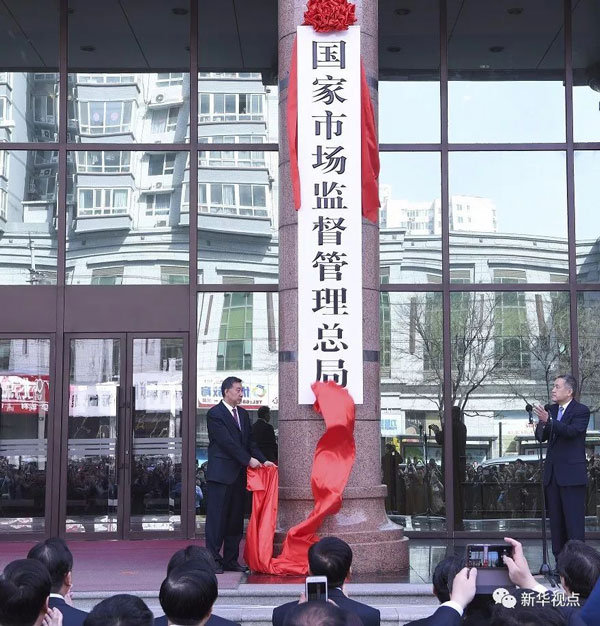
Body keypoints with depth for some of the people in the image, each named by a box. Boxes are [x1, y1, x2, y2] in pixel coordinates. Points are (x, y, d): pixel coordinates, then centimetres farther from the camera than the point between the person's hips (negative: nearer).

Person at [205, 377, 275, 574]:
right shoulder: (215, 414, -7)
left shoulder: (242, 414, 17)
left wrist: (263, 460, 0)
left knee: (236, 518, 9)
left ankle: (231, 560, 14)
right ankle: (213, 560, -1)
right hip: (220, 473, -7)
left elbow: (250, 441, 15)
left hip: (239, 473, 8)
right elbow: (226, 442, -14)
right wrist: (249, 460, -15)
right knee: (217, 516, -4)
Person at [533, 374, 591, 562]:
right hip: (552, 474, 7)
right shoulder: (550, 410, 12)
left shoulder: (581, 411, -6)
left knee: (574, 520, -6)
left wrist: (548, 420, -34)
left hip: (572, 474, -7)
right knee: (556, 521, 11)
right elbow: (540, 437, 8)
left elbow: (572, 431, -24)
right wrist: (541, 424, -14)